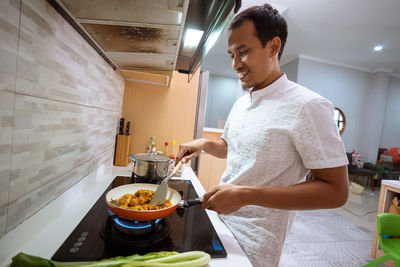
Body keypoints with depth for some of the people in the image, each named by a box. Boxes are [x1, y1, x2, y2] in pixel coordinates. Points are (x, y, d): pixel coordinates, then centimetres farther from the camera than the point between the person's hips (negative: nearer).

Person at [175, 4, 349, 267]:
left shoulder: (308, 106, -21)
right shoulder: (241, 103, 4)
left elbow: (336, 191, -22)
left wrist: (246, 195, -29)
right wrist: (204, 144, -5)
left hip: (254, 239, -7)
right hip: (220, 216, 7)